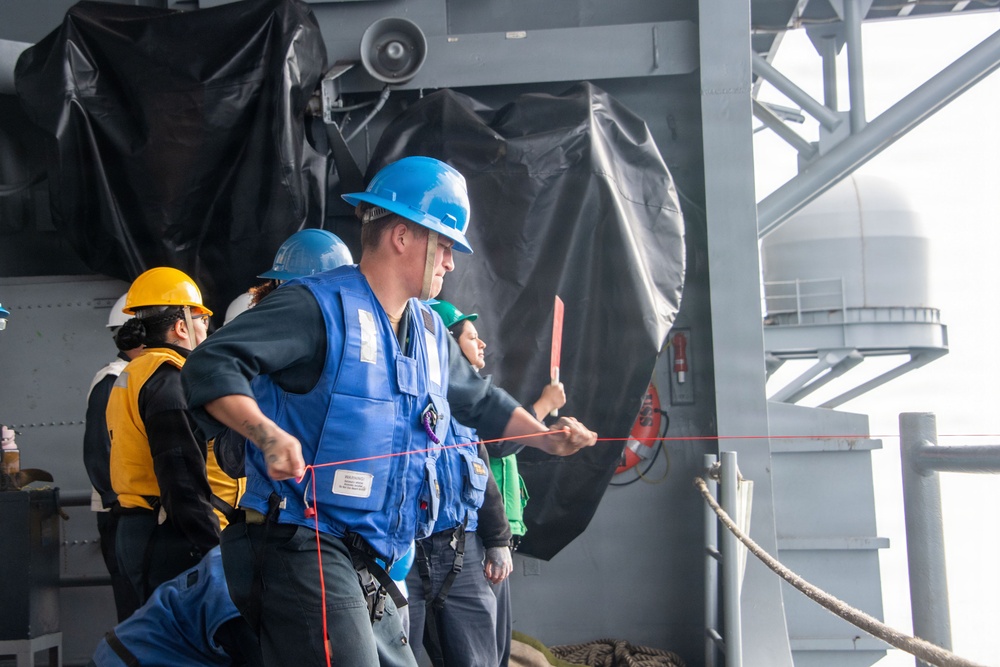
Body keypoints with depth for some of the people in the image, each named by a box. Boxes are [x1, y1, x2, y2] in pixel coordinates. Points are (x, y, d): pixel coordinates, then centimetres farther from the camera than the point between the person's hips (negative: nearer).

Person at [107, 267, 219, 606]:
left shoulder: (131, 376, 20)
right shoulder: (167, 378, -13)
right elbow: (183, 472, -21)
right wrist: (211, 548, -21)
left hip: (134, 531, 10)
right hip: (168, 537, -10)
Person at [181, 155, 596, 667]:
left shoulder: (430, 332, 16)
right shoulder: (320, 305, -11)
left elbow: (480, 400, 32)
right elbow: (211, 367, -20)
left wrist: (546, 437, 21)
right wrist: (268, 433, -35)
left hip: (368, 566, 9)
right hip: (303, 546, -9)